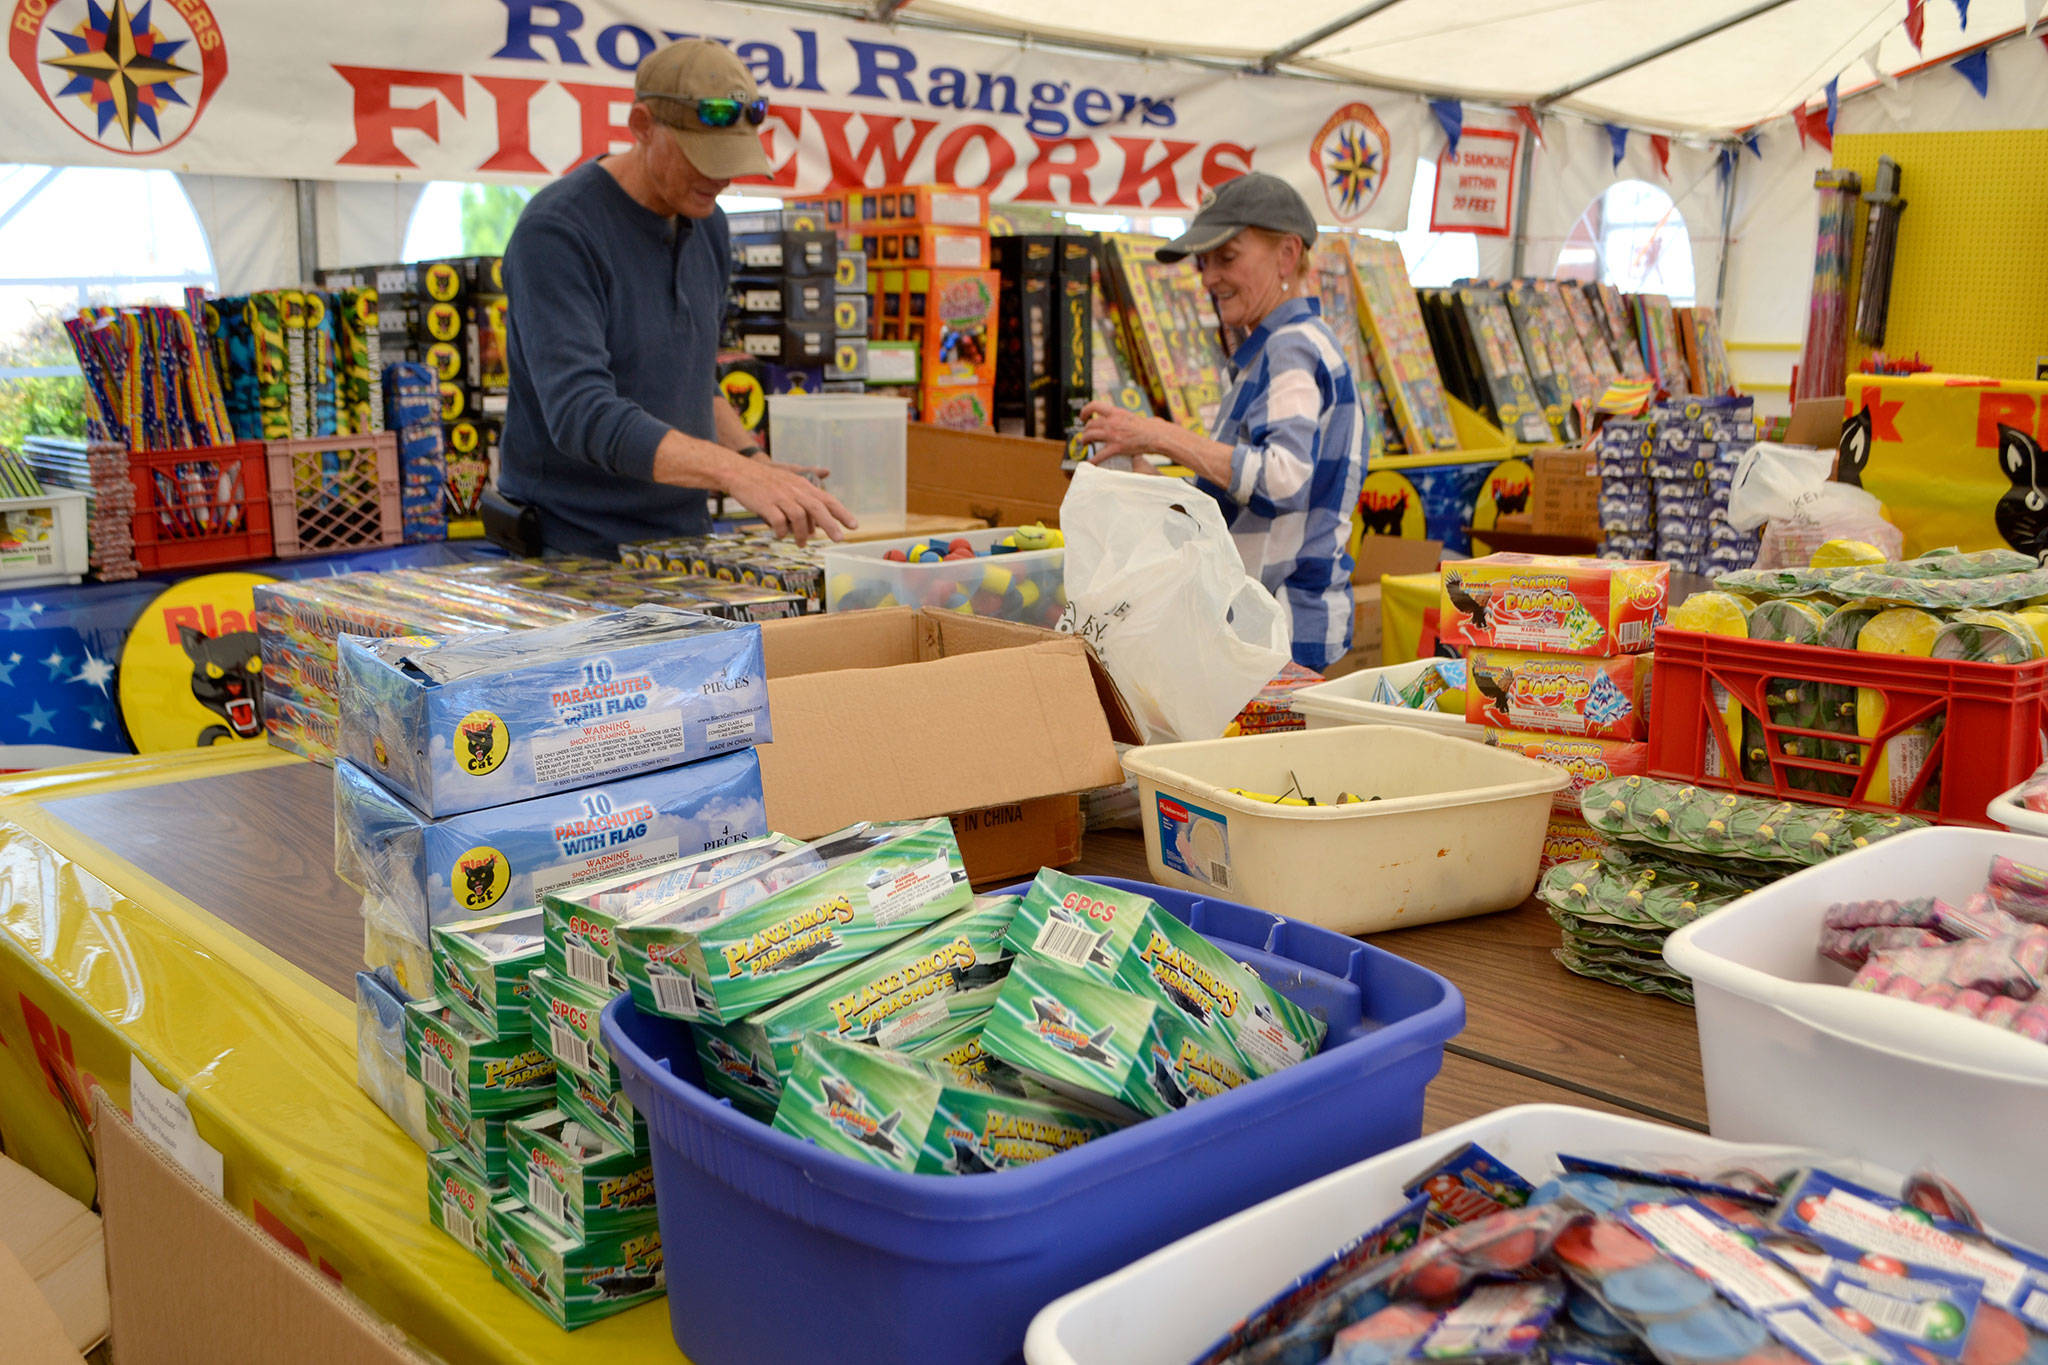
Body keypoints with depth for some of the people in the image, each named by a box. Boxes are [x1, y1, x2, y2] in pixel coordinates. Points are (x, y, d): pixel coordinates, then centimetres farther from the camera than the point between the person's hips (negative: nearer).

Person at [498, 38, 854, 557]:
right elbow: (581, 412, -25)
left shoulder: (708, 227, 8)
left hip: (686, 542, 6)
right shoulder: (556, 231, -14)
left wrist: (756, 463, 1)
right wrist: (735, 472, -34)